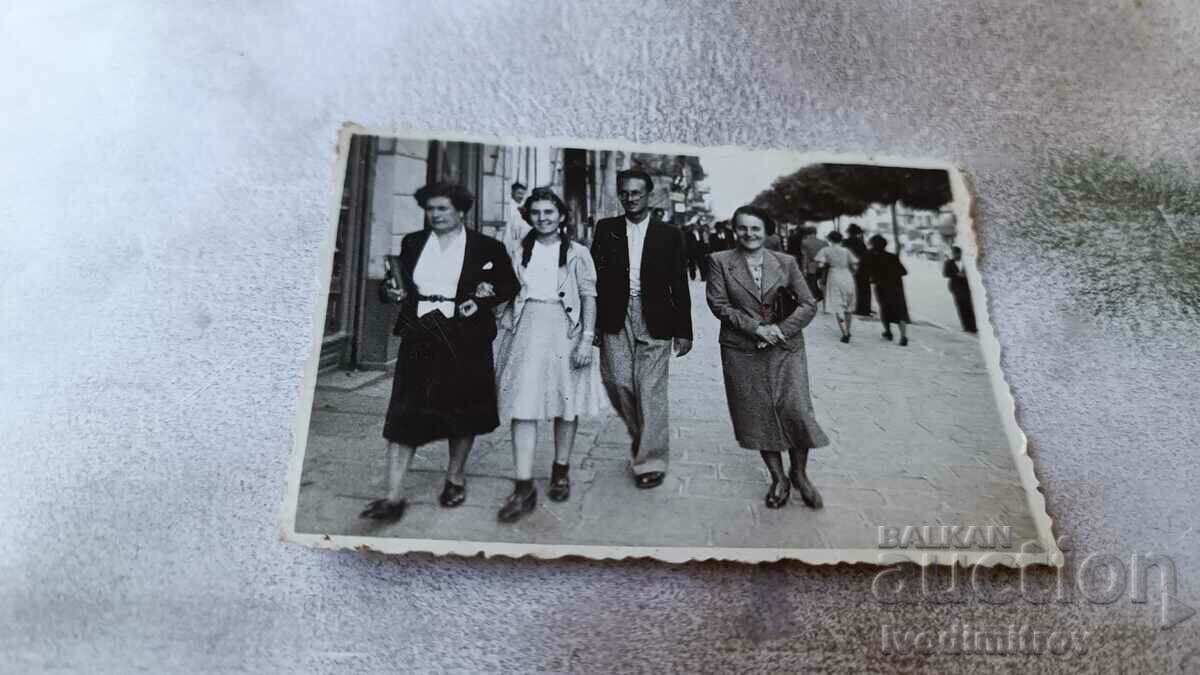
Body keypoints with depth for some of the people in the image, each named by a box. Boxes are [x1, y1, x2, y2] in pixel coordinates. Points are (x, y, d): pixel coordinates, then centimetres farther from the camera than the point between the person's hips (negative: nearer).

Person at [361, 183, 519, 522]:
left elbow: (511, 286, 6)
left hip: (464, 338, -2)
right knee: (404, 414, -4)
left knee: (462, 410, 10)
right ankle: (394, 496, -2)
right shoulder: (412, 243, 12)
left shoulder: (486, 247, 2)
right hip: (420, 336, 2)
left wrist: (489, 294, -12)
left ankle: (455, 478, 31)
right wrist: (397, 293, -5)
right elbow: (401, 284, 17)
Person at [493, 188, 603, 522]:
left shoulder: (577, 253, 3)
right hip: (525, 331, 2)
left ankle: (561, 472, 27)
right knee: (523, 407, -7)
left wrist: (587, 338, -10)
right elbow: (510, 293, 14)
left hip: (564, 332, -1)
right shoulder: (521, 252, 11)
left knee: (565, 406, 9)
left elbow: (589, 297, -1)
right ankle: (524, 487, -6)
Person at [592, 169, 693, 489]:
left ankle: (651, 461, 8)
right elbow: (595, 277, 6)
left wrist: (683, 331, 1)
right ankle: (642, 437, 28)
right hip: (616, 319, 2)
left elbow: (680, 286, 5)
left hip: (654, 321, -2)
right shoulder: (605, 229, 9)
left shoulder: (669, 235, 5)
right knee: (618, 384, 0)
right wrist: (592, 323, -1)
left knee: (651, 391, -3)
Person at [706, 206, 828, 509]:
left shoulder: (786, 262, 5)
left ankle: (799, 473, 18)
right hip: (742, 352, 0)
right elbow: (718, 303, -6)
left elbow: (808, 304, 3)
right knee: (758, 416, 5)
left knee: (796, 411, -5)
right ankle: (778, 479, 21)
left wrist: (780, 329, -12)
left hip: (786, 349, 1)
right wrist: (756, 328, -15)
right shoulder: (720, 262, 1)